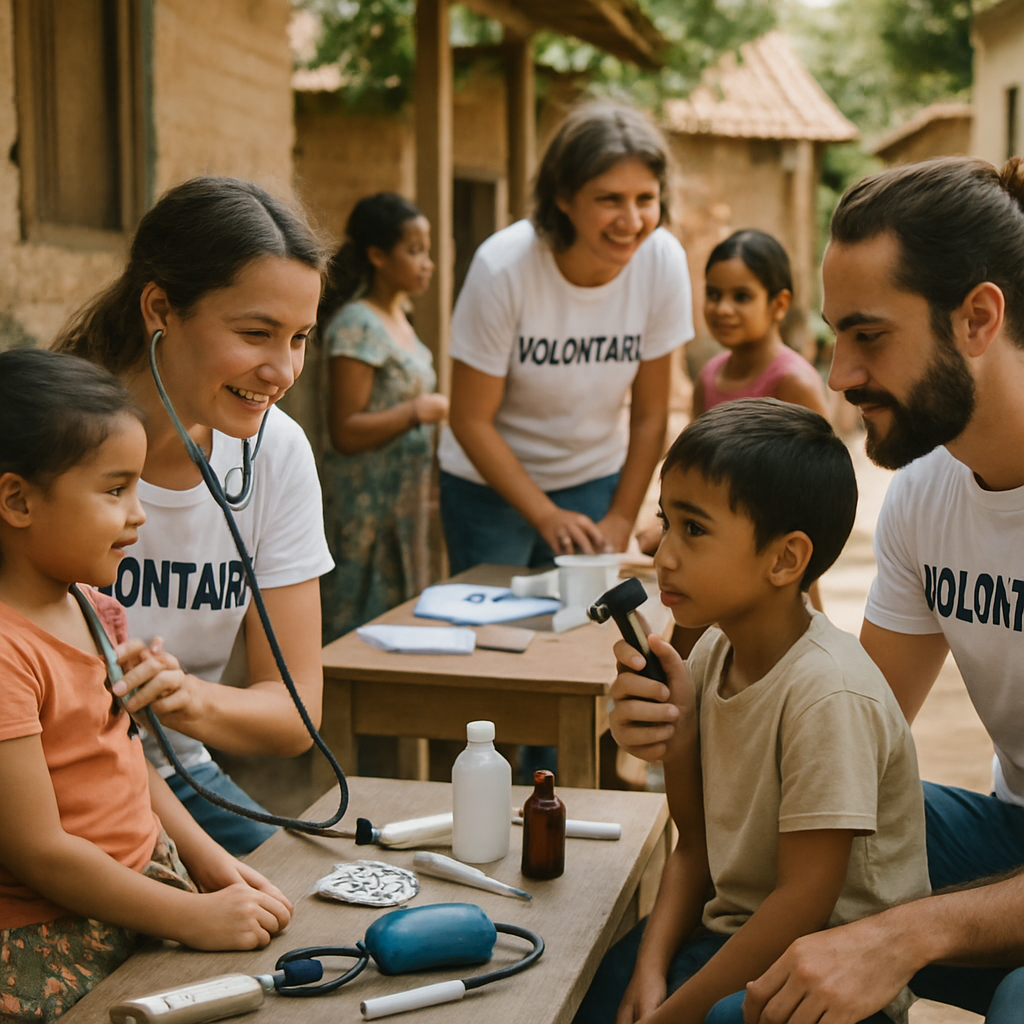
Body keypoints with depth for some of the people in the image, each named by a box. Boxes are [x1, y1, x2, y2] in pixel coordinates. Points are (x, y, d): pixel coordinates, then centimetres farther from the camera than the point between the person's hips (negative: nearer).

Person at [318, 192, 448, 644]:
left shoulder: (397, 318, 13)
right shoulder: (356, 325, -15)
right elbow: (344, 432, -19)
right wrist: (415, 412, -24)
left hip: (405, 500, 9)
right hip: (367, 505, -9)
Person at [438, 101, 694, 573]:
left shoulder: (663, 261, -17)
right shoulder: (502, 267, -24)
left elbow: (649, 415, -7)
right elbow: (470, 420, -17)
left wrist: (620, 520, -8)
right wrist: (547, 516, -22)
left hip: (594, 480, 2)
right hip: (488, 484, -2)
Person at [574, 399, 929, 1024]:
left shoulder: (830, 695, -23)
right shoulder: (712, 654, 1)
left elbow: (802, 905, -21)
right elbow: (697, 847, 6)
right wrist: (651, 967, -8)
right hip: (733, 942, 6)